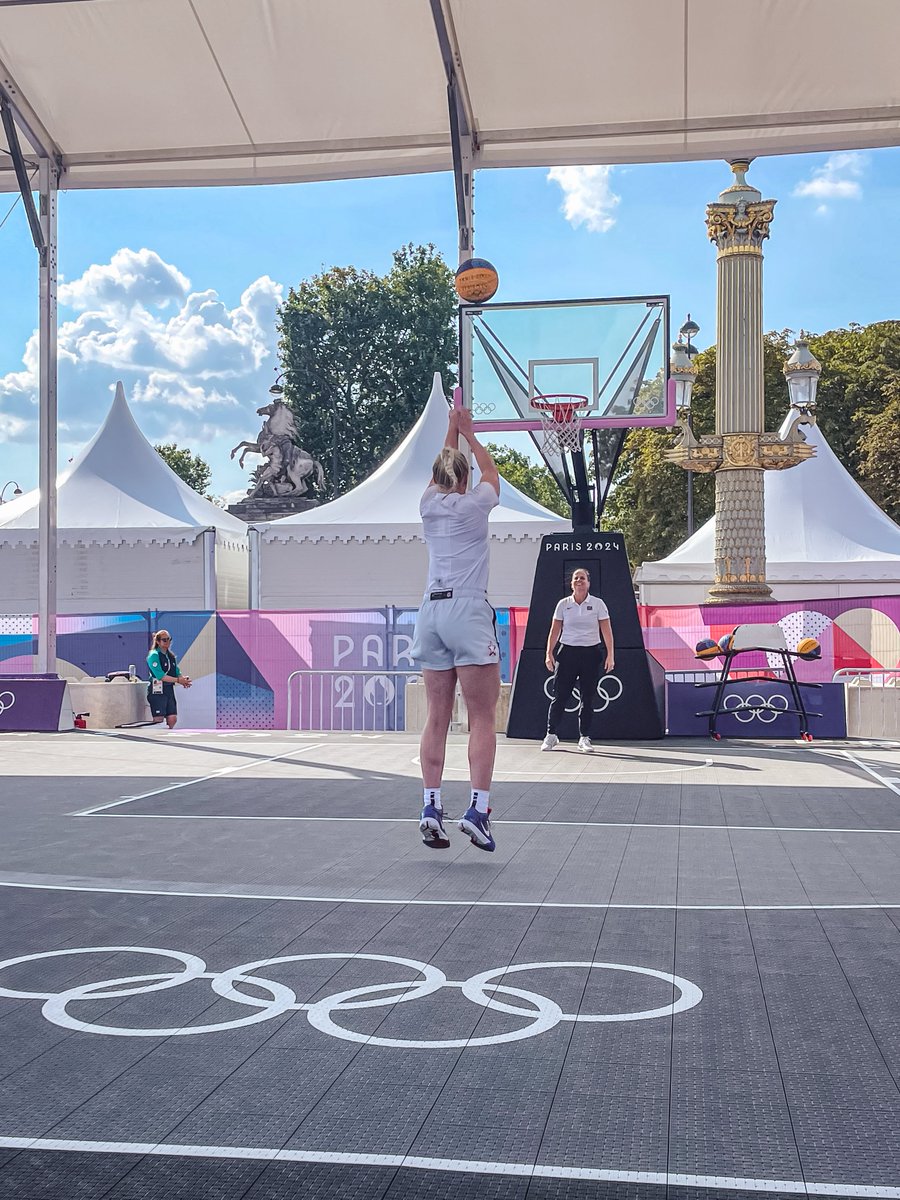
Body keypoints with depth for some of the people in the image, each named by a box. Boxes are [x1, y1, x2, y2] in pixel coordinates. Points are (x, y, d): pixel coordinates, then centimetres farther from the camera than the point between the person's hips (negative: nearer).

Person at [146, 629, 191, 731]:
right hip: (157, 691, -7)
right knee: (159, 720, -6)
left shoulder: (171, 656, 14)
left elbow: (177, 672, 13)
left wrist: (184, 680, -10)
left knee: (173, 719, 4)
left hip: (169, 689, 7)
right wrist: (178, 680, -22)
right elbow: (160, 676, -19)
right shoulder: (154, 655, -10)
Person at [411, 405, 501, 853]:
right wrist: (468, 433, 33)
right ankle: (478, 809, -11)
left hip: (432, 612, 5)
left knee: (437, 718, 6)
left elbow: (441, 471, 32)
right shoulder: (474, 504, -1)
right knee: (483, 718, -3)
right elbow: (490, 469, 21)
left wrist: (453, 430, 43)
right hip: (469, 612, -5)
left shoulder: (429, 505, 10)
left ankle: (431, 807, 1)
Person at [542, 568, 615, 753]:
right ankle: (551, 735, 12)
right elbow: (555, 630, 5)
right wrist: (549, 653, -2)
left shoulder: (598, 604, 2)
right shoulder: (563, 604, 4)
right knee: (559, 696, 0)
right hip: (567, 652, 0)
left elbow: (607, 631, -1)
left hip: (591, 653, 0)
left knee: (587, 698, 3)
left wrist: (610, 655, -8)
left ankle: (584, 738, 10)